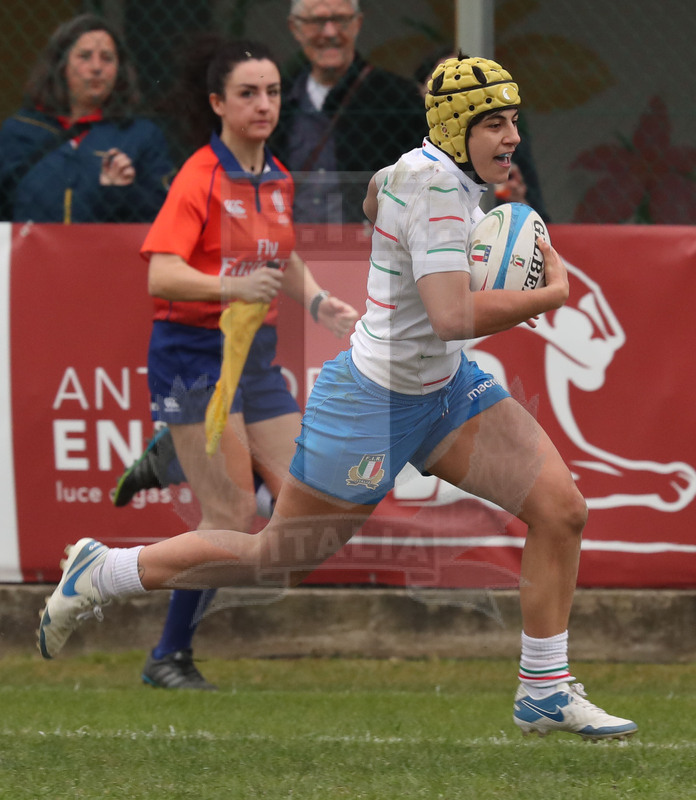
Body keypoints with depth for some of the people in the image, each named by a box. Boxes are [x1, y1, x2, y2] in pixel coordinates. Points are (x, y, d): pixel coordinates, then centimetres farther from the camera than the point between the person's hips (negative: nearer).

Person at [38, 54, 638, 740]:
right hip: (373, 399, -9)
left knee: (562, 509, -5)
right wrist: (550, 295, -24)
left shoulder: (434, 165, 2)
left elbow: (373, 196, 26)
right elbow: (452, 317, -36)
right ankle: (99, 574, 23)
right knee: (277, 557, 5)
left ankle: (545, 695, 7)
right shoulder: (437, 186, -26)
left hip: (444, 388, 9)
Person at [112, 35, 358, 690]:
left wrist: (318, 302, 9)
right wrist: (233, 287, -39)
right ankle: (169, 659, 0)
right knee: (232, 513, -11)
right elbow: (161, 275, -24)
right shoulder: (200, 179, -13)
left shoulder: (277, 180, 10)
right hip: (195, 353, -8)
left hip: (257, 354, 8)